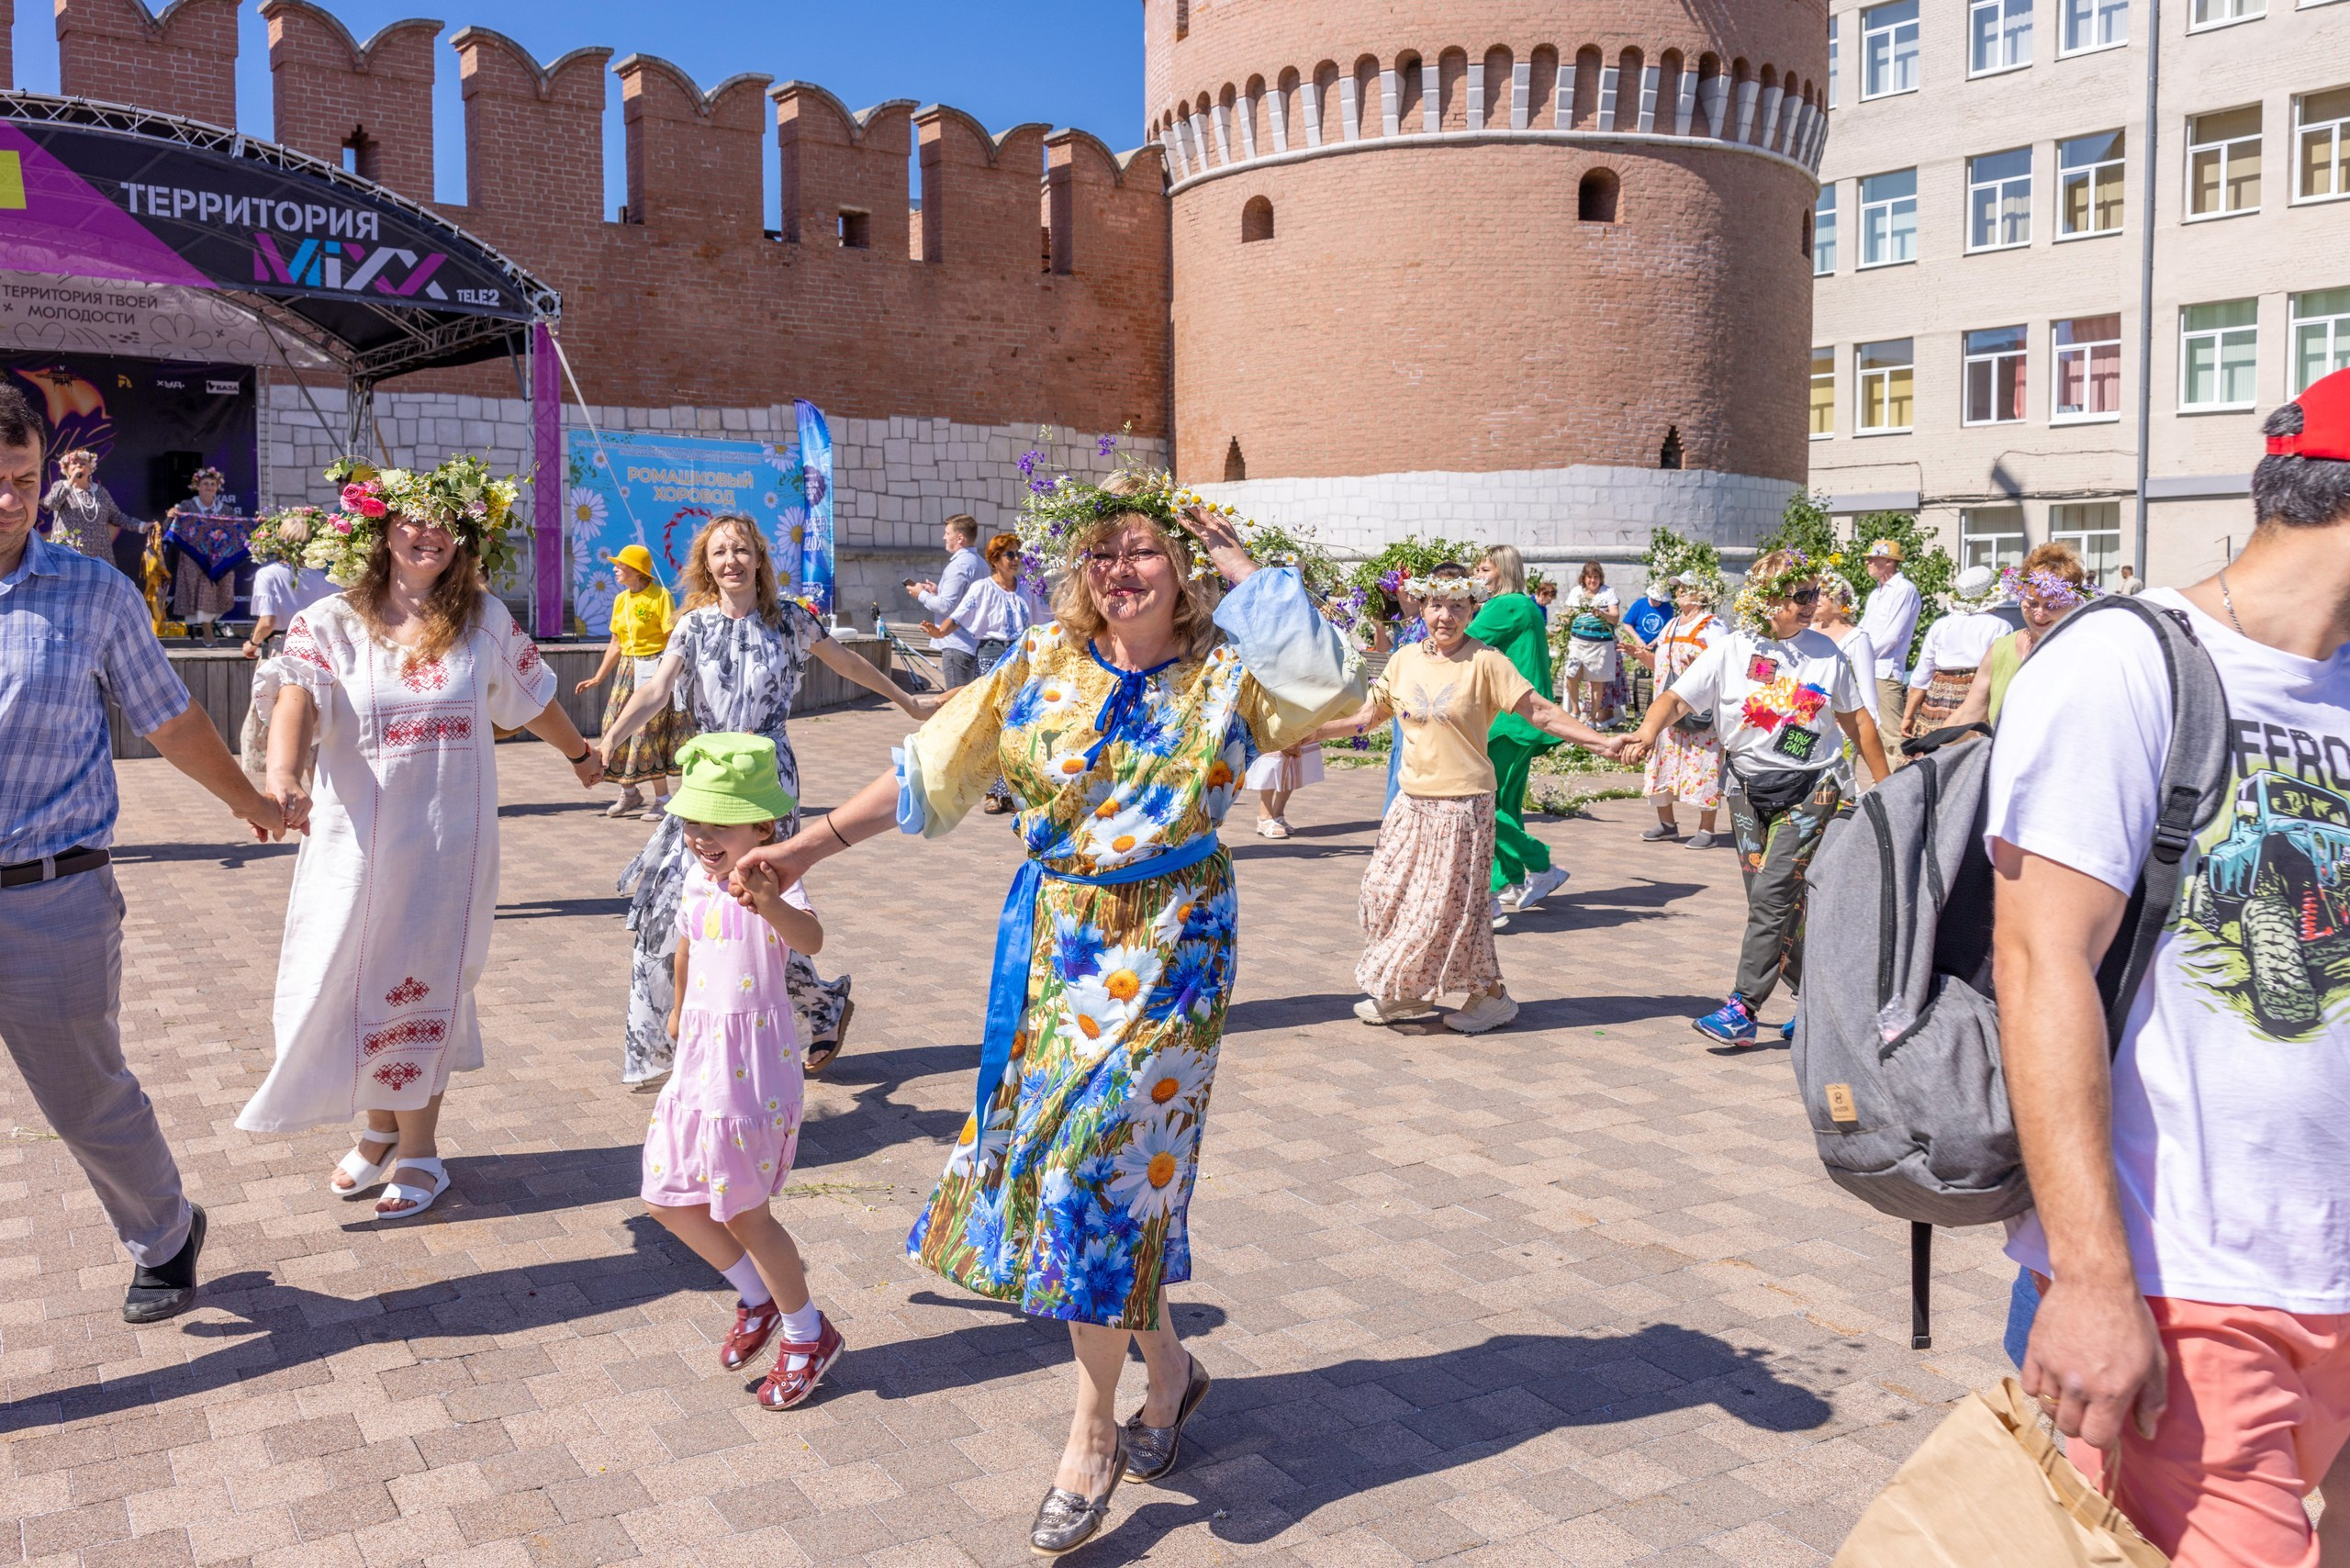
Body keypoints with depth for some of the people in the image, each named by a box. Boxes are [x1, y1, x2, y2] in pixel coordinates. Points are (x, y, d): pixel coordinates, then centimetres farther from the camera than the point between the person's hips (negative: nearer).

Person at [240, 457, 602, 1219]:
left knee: (423, 986, 5)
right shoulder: (332, 624, -5)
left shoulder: (485, 621, 1)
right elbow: (296, 697, -24)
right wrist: (283, 775, -43)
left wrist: (579, 752, 31)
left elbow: (531, 697, 17)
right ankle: (381, 1126, 33)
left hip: (449, 840, 0)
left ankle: (418, 1146, 21)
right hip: (356, 837, 0)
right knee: (350, 980, 9)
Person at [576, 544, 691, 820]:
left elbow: (674, 640, -13)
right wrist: (598, 679, 19)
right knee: (617, 728, 5)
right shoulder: (620, 600, 12)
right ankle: (630, 793, 21)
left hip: (654, 668, -7)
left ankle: (662, 799, 0)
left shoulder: (660, 596, -9)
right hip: (627, 669, 7)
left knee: (648, 732, -10)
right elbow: (616, 645, 19)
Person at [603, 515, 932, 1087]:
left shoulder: (787, 619, 1)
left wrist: (910, 703, 22)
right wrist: (610, 739, -26)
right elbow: (657, 689, -9)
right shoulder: (694, 624, 4)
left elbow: (847, 663, 13)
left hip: (767, 777, -3)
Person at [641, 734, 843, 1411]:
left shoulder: (772, 883, -18)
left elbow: (811, 939, -40)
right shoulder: (698, 880, 6)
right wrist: (679, 1008, 40)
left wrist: (770, 904, -60)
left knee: (744, 1212, 2)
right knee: (668, 1199, 13)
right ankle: (756, 1297, 33)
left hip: (754, 1064, -8)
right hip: (699, 1058, 8)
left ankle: (807, 1335, 23)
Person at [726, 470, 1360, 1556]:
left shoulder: (1226, 673, -4)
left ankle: (1092, 1437, 13)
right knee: (1058, 1153, 10)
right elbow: (929, 771, 3)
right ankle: (1167, 1368, 34)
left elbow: (1334, 688, -23)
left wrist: (1247, 571, -14)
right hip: (1054, 941, 4)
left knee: (1105, 1161, -5)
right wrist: (811, 844, -3)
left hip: (1168, 951, -4)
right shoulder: (1043, 665, 2)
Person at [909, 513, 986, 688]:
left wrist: (922, 595, -4)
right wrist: (938, 591, 16)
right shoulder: (979, 563, 13)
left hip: (957, 644, -9)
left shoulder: (959, 565, -16)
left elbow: (946, 606, -20)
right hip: (976, 643, 9)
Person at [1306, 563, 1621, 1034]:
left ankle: (1490, 996, 16)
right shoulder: (1405, 660, 6)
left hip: (1464, 802, -6)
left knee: (1453, 903, -2)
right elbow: (1367, 715, 15)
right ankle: (1405, 992, 23)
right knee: (1388, 893, 7)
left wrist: (1602, 742, -21)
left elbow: (1541, 712, -12)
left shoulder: (1484, 662, -9)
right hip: (1413, 801, 6)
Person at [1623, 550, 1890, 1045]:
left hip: (1808, 789, -2)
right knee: (1771, 905, 7)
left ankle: (1742, 1010, -12)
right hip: (1749, 789, 2)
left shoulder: (1827, 654, 2)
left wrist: (1885, 785, 13)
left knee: (1773, 896, -14)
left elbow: (1857, 720, 11)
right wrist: (1649, 730, -28)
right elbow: (1676, 698, -8)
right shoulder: (1731, 651, -1)